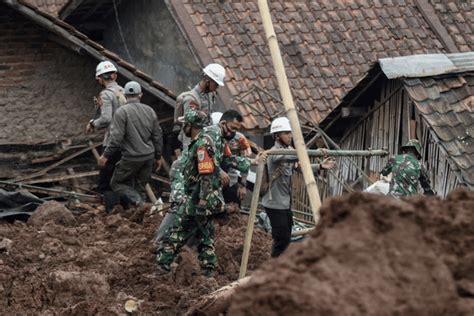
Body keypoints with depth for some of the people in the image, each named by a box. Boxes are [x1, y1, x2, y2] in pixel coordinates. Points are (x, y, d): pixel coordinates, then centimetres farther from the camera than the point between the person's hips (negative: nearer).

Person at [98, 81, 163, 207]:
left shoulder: (122, 112, -12)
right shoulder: (150, 111, 6)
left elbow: (116, 138, -17)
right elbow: (157, 136, 11)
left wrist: (106, 155, -7)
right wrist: (158, 157, 21)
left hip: (131, 157, -5)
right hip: (148, 156, 5)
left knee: (117, 183, 8)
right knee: (140, 187, 16)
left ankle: (138, 201, -15)